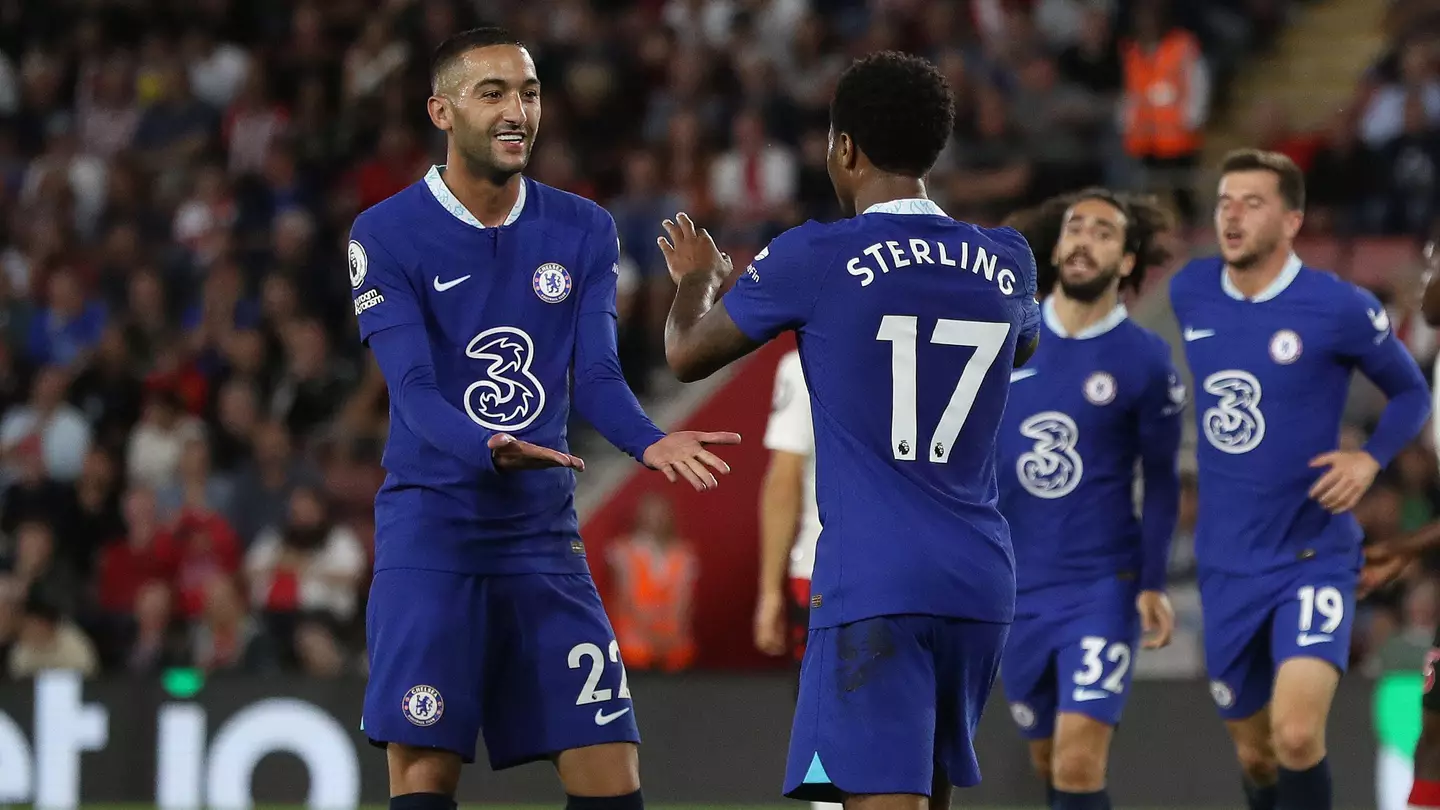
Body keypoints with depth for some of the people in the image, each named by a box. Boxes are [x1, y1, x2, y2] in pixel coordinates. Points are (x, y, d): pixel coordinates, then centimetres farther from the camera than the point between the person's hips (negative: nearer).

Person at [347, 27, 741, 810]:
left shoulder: (583, 232, 6)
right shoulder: (386, 236, -6)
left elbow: (596, 378, -1)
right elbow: (414, 390, -16)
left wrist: (650, 441, -24)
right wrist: (492, 450, -37)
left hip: (545, 539, 4)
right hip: (431, 534, -4)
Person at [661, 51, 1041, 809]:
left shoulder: (813, 260, -6)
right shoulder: (1006, 263, 8)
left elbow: (687, 354, 9)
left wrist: (696, 277, 30)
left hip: (873, 584, -6)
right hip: (980, 582, 6)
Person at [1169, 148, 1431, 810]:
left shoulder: (1340, 308, -12)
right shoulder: (1190, 293, 2)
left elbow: (1411, 392, 2)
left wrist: (1370, 458, -14)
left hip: (1314, 553, -5)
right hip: (1227, 564, 5)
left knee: (1297, 732, -24)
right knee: (1253, 751, 13)